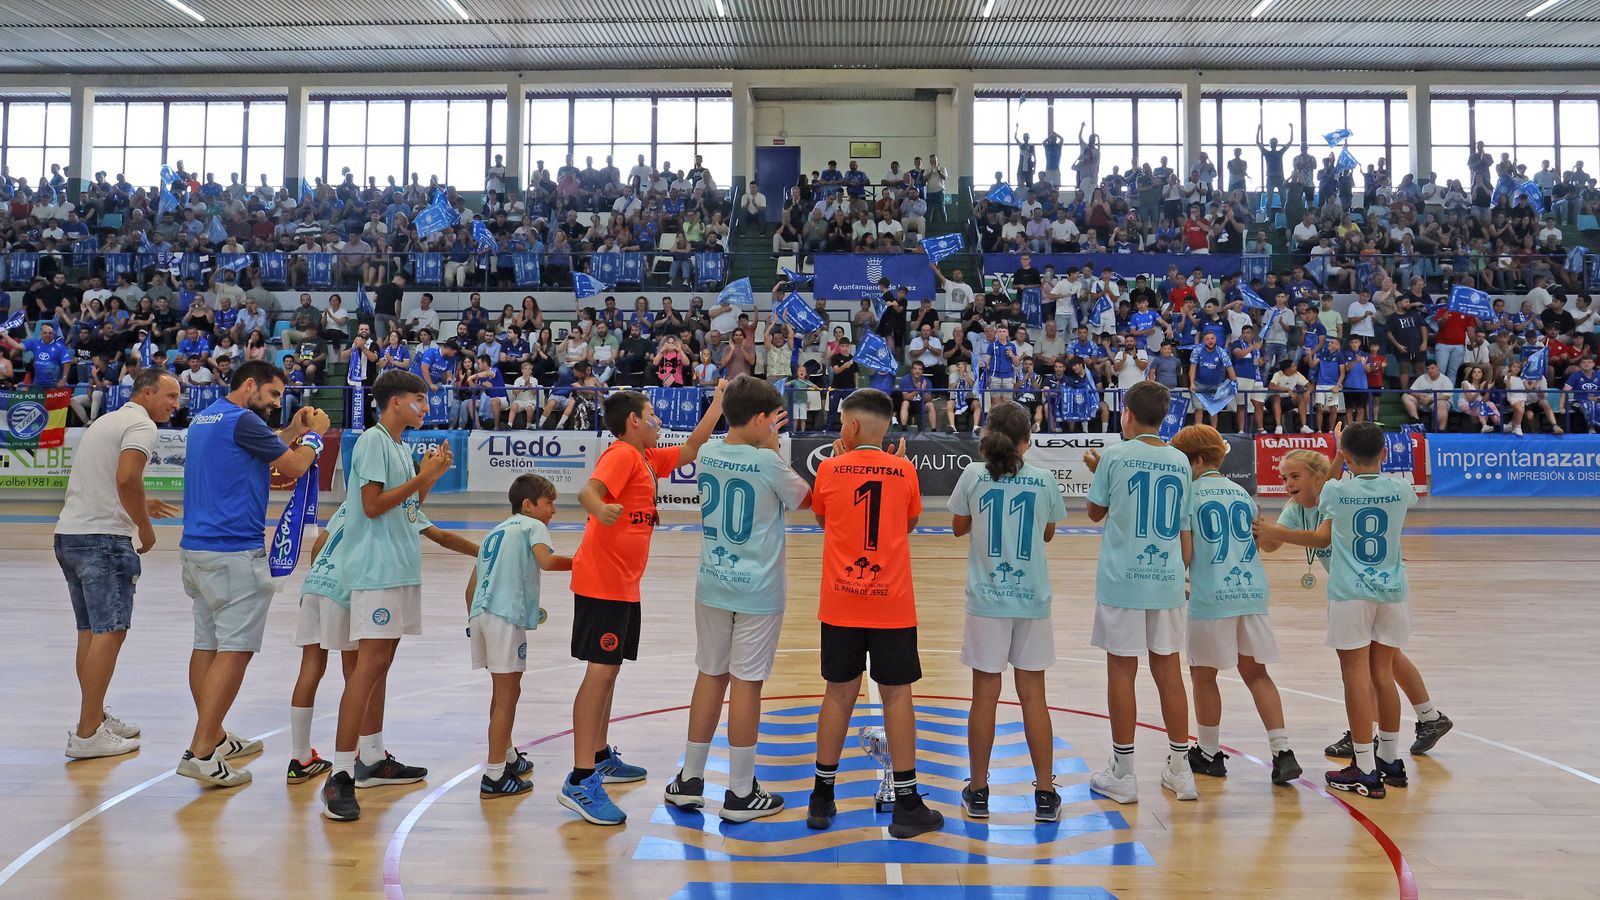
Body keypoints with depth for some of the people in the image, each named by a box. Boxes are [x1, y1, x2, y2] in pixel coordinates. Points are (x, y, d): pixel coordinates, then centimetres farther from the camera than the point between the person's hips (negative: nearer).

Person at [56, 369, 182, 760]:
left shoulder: (106, 421, 23)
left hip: (68, 533, 10)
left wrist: (141, 506, 23)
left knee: (90, 632, 15)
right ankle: (87, 734, -6)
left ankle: (96, 717, 23)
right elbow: (126, 478, -23)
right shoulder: (141, 424, -8)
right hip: (103, 538, -10)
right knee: (109, 632, -7)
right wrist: (145, 528, -12)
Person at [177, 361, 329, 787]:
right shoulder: (242, 420, -12)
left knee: (207, 645, 15)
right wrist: (315, 435, 10)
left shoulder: (203, 419, 17)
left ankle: (215, 738, 25)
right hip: (234, 552, -10)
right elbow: (295, 467, -6)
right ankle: (201, 752, -9)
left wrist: (292, 432, 18)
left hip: (196, 548, 10)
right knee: (235, 649, -7)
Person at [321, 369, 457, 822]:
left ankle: (371, 759, 23)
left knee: (379, 663, 14)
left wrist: (430, 476, 8)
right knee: (370, 663, -14)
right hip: (376, 568, -10)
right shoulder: (373, 441, -9)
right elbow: (374, 504, -17)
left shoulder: (401, 446, 18)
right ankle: (340, 776, -13)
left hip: (402, 568, 10)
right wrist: (422, 477, -13)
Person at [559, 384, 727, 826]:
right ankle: (580, 781, -14)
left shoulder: (647, 457, 17)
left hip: (623, 583, 10)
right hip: (602, 581, -10)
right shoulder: (621, 454, -12)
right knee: (600, 670, -13)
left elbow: (689, 451, 26)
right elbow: (588, 490, -28)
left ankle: (600, 758, 30)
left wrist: (717, 403, 22)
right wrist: (600, 509, -52)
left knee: (609, 669, 17)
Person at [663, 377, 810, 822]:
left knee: (710, 675, 15)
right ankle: (741, 793, 11)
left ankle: (689, 779, 24)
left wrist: (763, 442, 18)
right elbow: (805, 498, 2)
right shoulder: (768, 462, -16)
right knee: (746, 683, 2)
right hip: (757, 589, -5)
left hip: (712, 584, 6)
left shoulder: (709, 453, 1)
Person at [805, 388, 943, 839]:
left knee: (839, 693, 10)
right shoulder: (903, 470, -2)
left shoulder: (830, 469, -3)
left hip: (841, 603, 1)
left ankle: (822, 797, 20)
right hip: (891, 603, -1)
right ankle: (906, 804, 10)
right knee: (897, 696, 5)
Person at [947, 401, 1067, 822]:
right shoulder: (1044, 480, -3)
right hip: (1032, 598, 1)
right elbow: (1047, 534, 11)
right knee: (1033, 695, 8)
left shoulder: (973, 475, -6)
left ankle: (978, 792, 17)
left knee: (985, 694, 7)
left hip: (986, 599, -1)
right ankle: (1045, 794, 15)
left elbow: (958, 527, 8)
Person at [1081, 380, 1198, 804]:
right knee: (1168, 669, 11)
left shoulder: (1115, 456, -6)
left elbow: (1095, 512, 6)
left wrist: (1096, 470, 21)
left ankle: (1122, 774, 10)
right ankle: (1179, 769, 19)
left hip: (1122, 579, -4)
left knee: (1122, 671, 3)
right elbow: (1184, 530, 10)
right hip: (1167, 579, 4)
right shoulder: (1180, 461, 6)